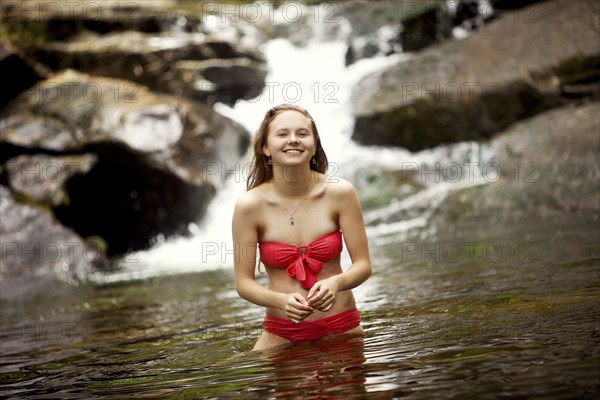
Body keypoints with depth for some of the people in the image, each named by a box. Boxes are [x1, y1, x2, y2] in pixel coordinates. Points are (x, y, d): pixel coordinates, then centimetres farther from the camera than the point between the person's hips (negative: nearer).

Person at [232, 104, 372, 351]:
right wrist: (282, 301, -26)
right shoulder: (250, 205, -11)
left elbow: (363, 264, -5)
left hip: (342, 327, 1)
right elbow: (244, 282, -7)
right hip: (282, 334, 0)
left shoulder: (339, 192, -9)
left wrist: (336, 283, -26)